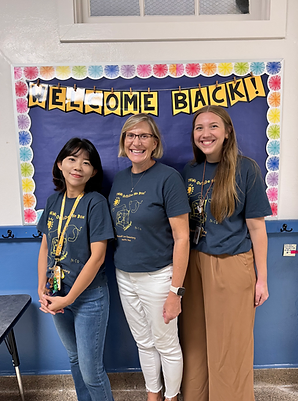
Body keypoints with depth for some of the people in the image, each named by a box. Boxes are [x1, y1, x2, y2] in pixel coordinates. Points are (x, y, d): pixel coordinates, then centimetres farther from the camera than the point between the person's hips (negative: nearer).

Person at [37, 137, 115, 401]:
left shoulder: (96, 202, -16)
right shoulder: (54, 201, 2)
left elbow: (97, 256, -18)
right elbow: (45, 247, 8)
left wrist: (68, 298, -14)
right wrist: (42, 290, -1)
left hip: (88, 296, -6)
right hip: (56, 295, 6)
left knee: (91, 369, 6)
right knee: (74, 358, 24)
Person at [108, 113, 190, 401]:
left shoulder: (168, 178, -15)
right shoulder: (119, 179, 5)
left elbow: (182, 238, -16)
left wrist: (176, 290, -15)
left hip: (157, 277, -6)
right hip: (124, 276, 6)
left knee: (166, 344, 15)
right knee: (143, 343, 23)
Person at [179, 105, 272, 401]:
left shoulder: (245, 169, -8)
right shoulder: (189, 172, 4)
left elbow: (255, 226, -7)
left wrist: (261, 278, -4)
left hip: (232, 266, -3)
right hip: (194, 264, 4)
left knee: (230, 345, 12)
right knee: (195, 339, 18)